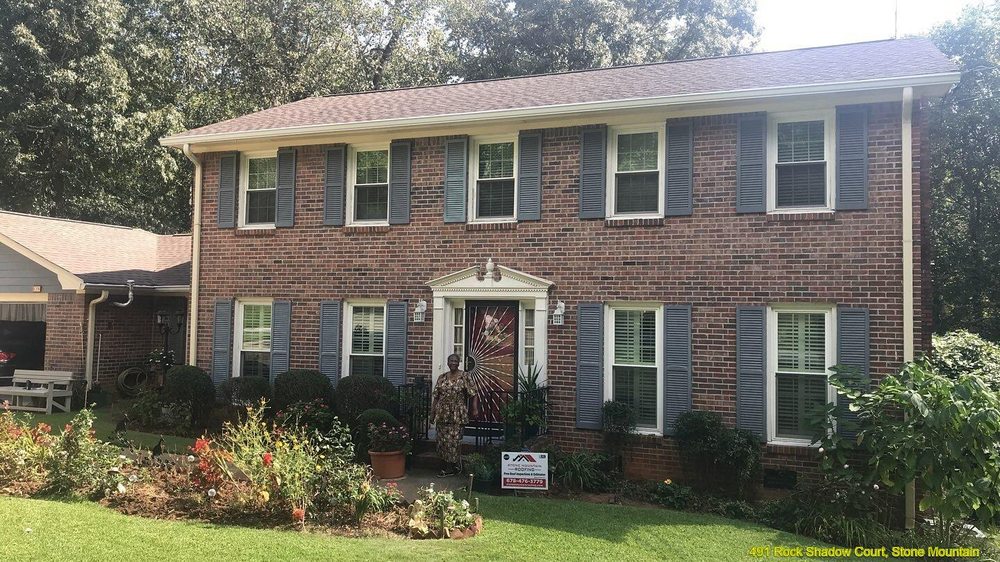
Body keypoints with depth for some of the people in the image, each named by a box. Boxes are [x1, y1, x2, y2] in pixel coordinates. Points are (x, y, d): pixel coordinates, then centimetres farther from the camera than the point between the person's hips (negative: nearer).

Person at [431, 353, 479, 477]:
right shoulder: (442, 378, 9)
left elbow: (473, 395, -5)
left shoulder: (465, 377, -2)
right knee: (443, 440, 5)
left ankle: (452, 467, 10)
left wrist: (475, 409, -17)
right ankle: (453, 466, 18)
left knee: (454, 440, -4)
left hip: (457, 415, -4)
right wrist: (432, 413, 9)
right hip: (442, 414, 4)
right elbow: (436, 397, 11)